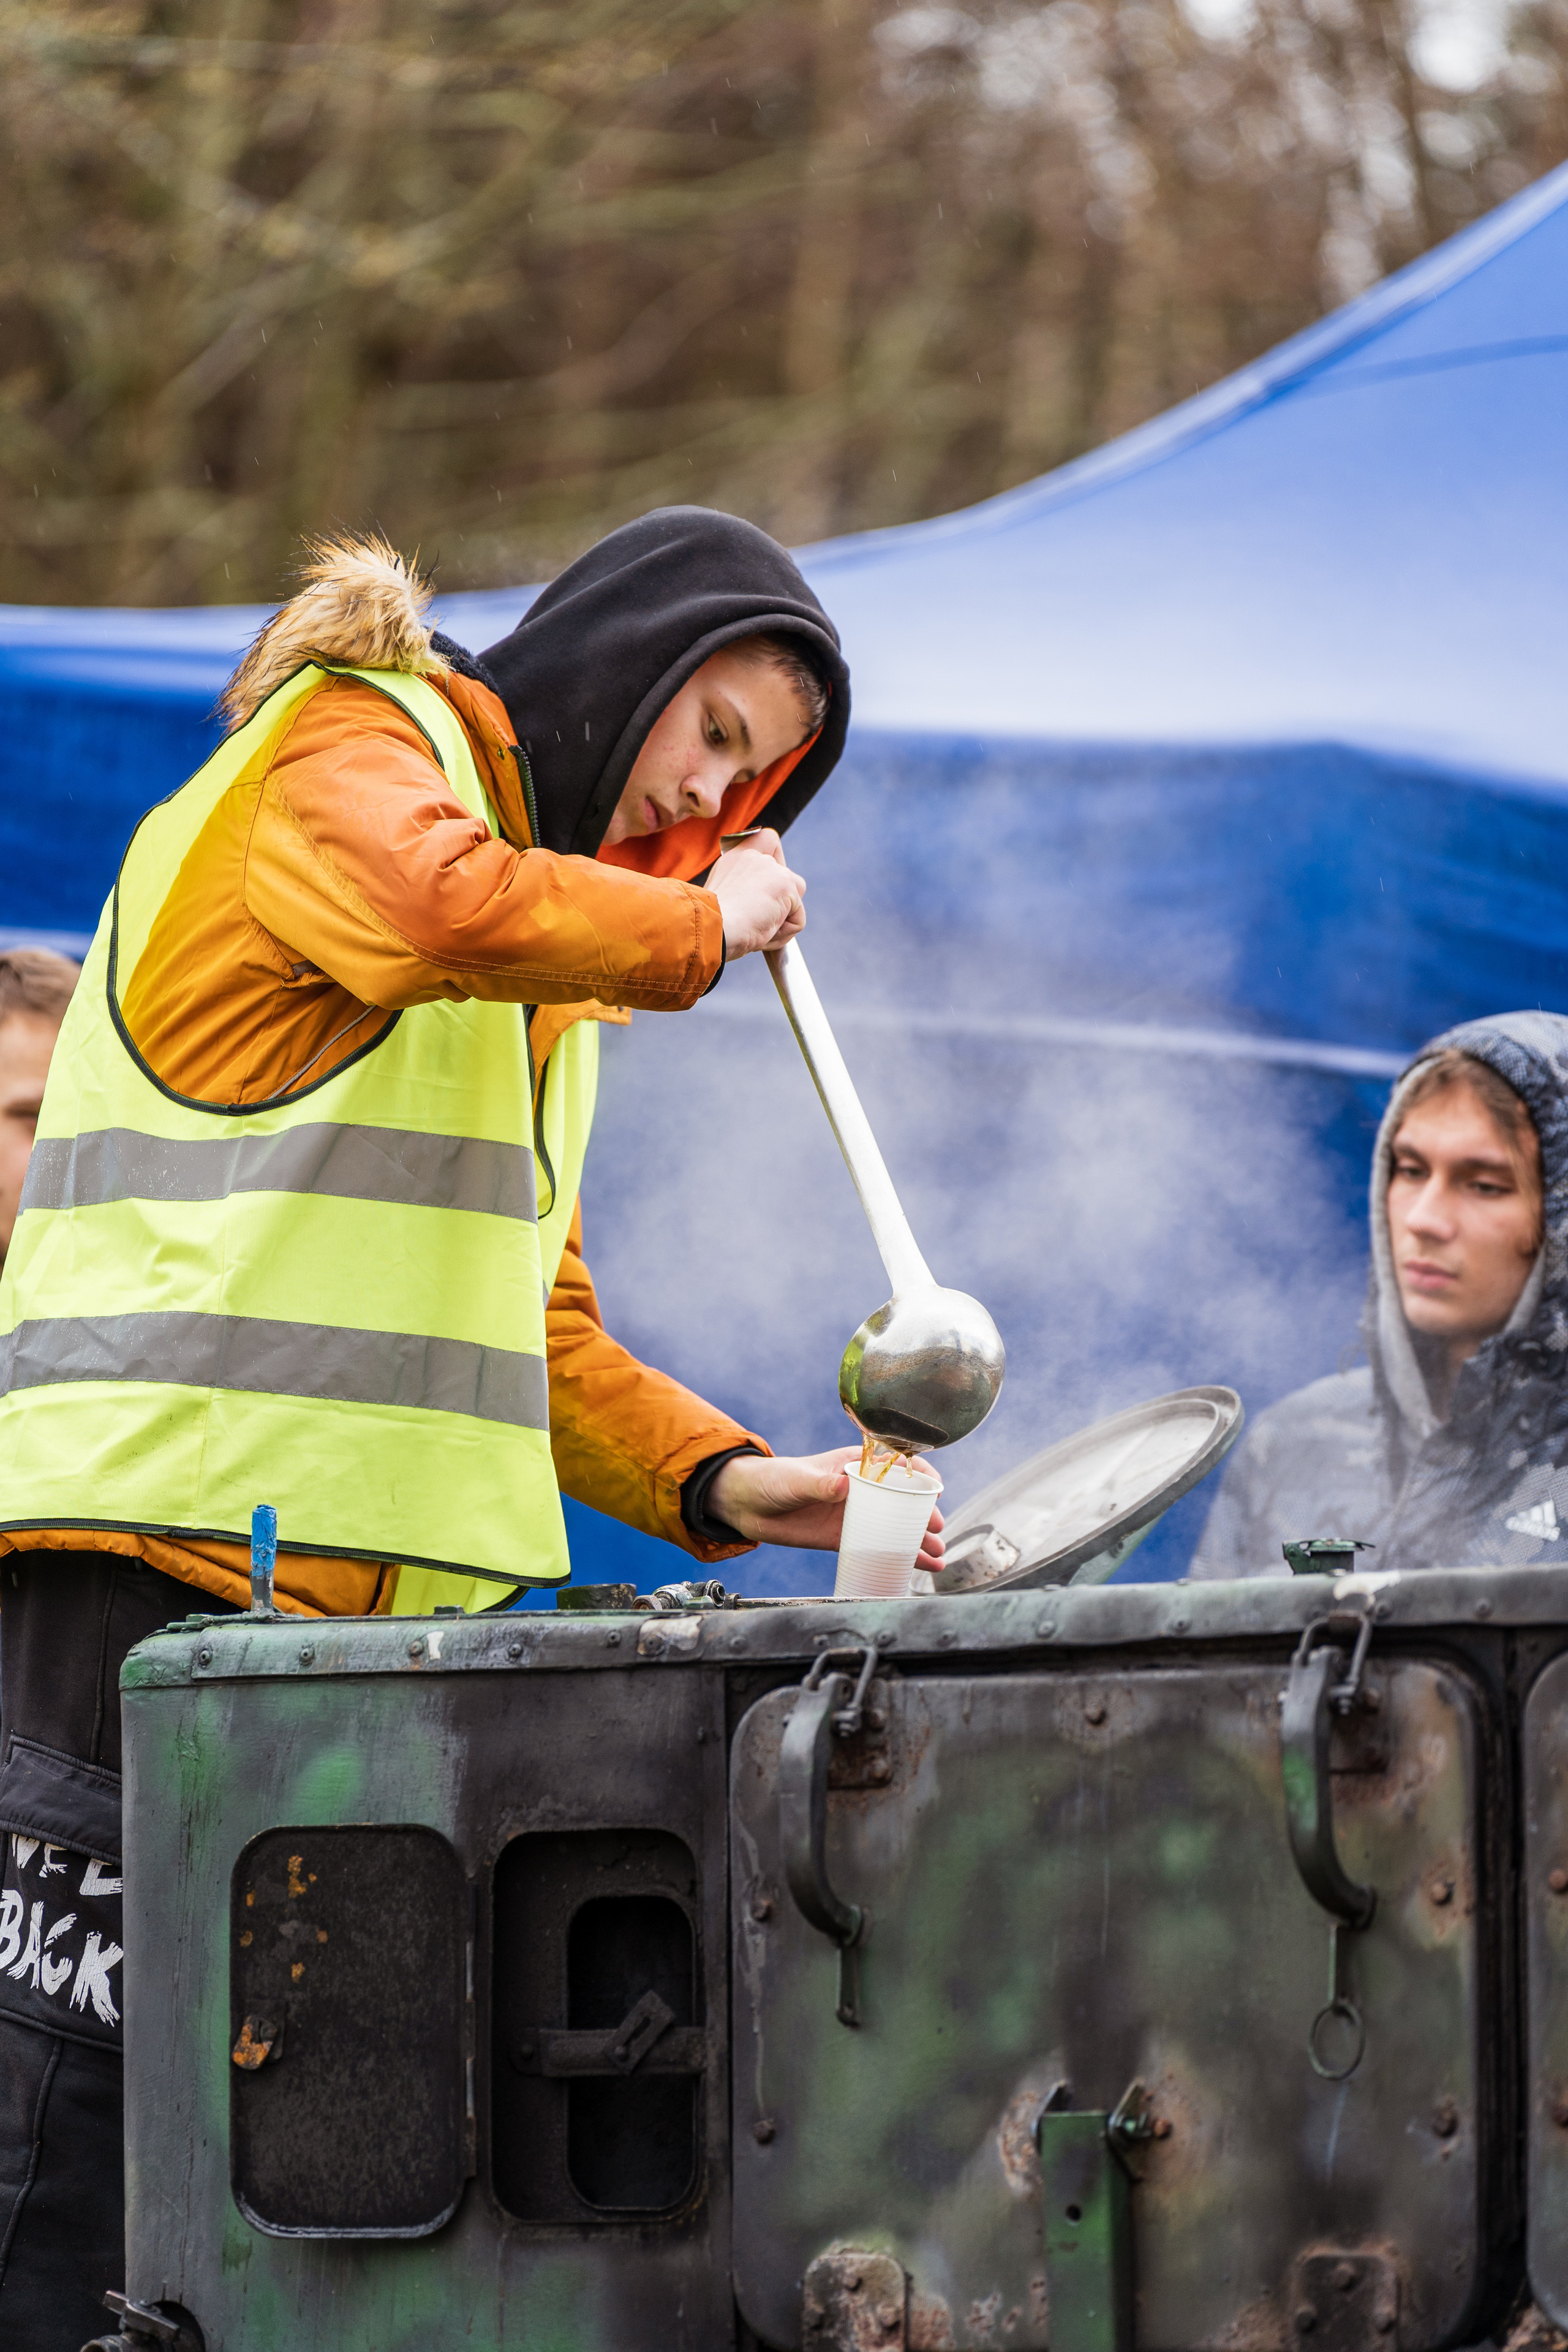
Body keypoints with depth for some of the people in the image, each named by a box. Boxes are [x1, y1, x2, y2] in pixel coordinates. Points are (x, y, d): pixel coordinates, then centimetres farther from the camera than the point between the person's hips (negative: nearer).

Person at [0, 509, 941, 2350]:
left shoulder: (556, 982, 27)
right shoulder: (344, 754, 0)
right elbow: (442, 908, -25)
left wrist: (728, 1488, 8)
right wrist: (702, 926, -8)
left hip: (387, 1605, 9)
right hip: (159, 1558, -9)